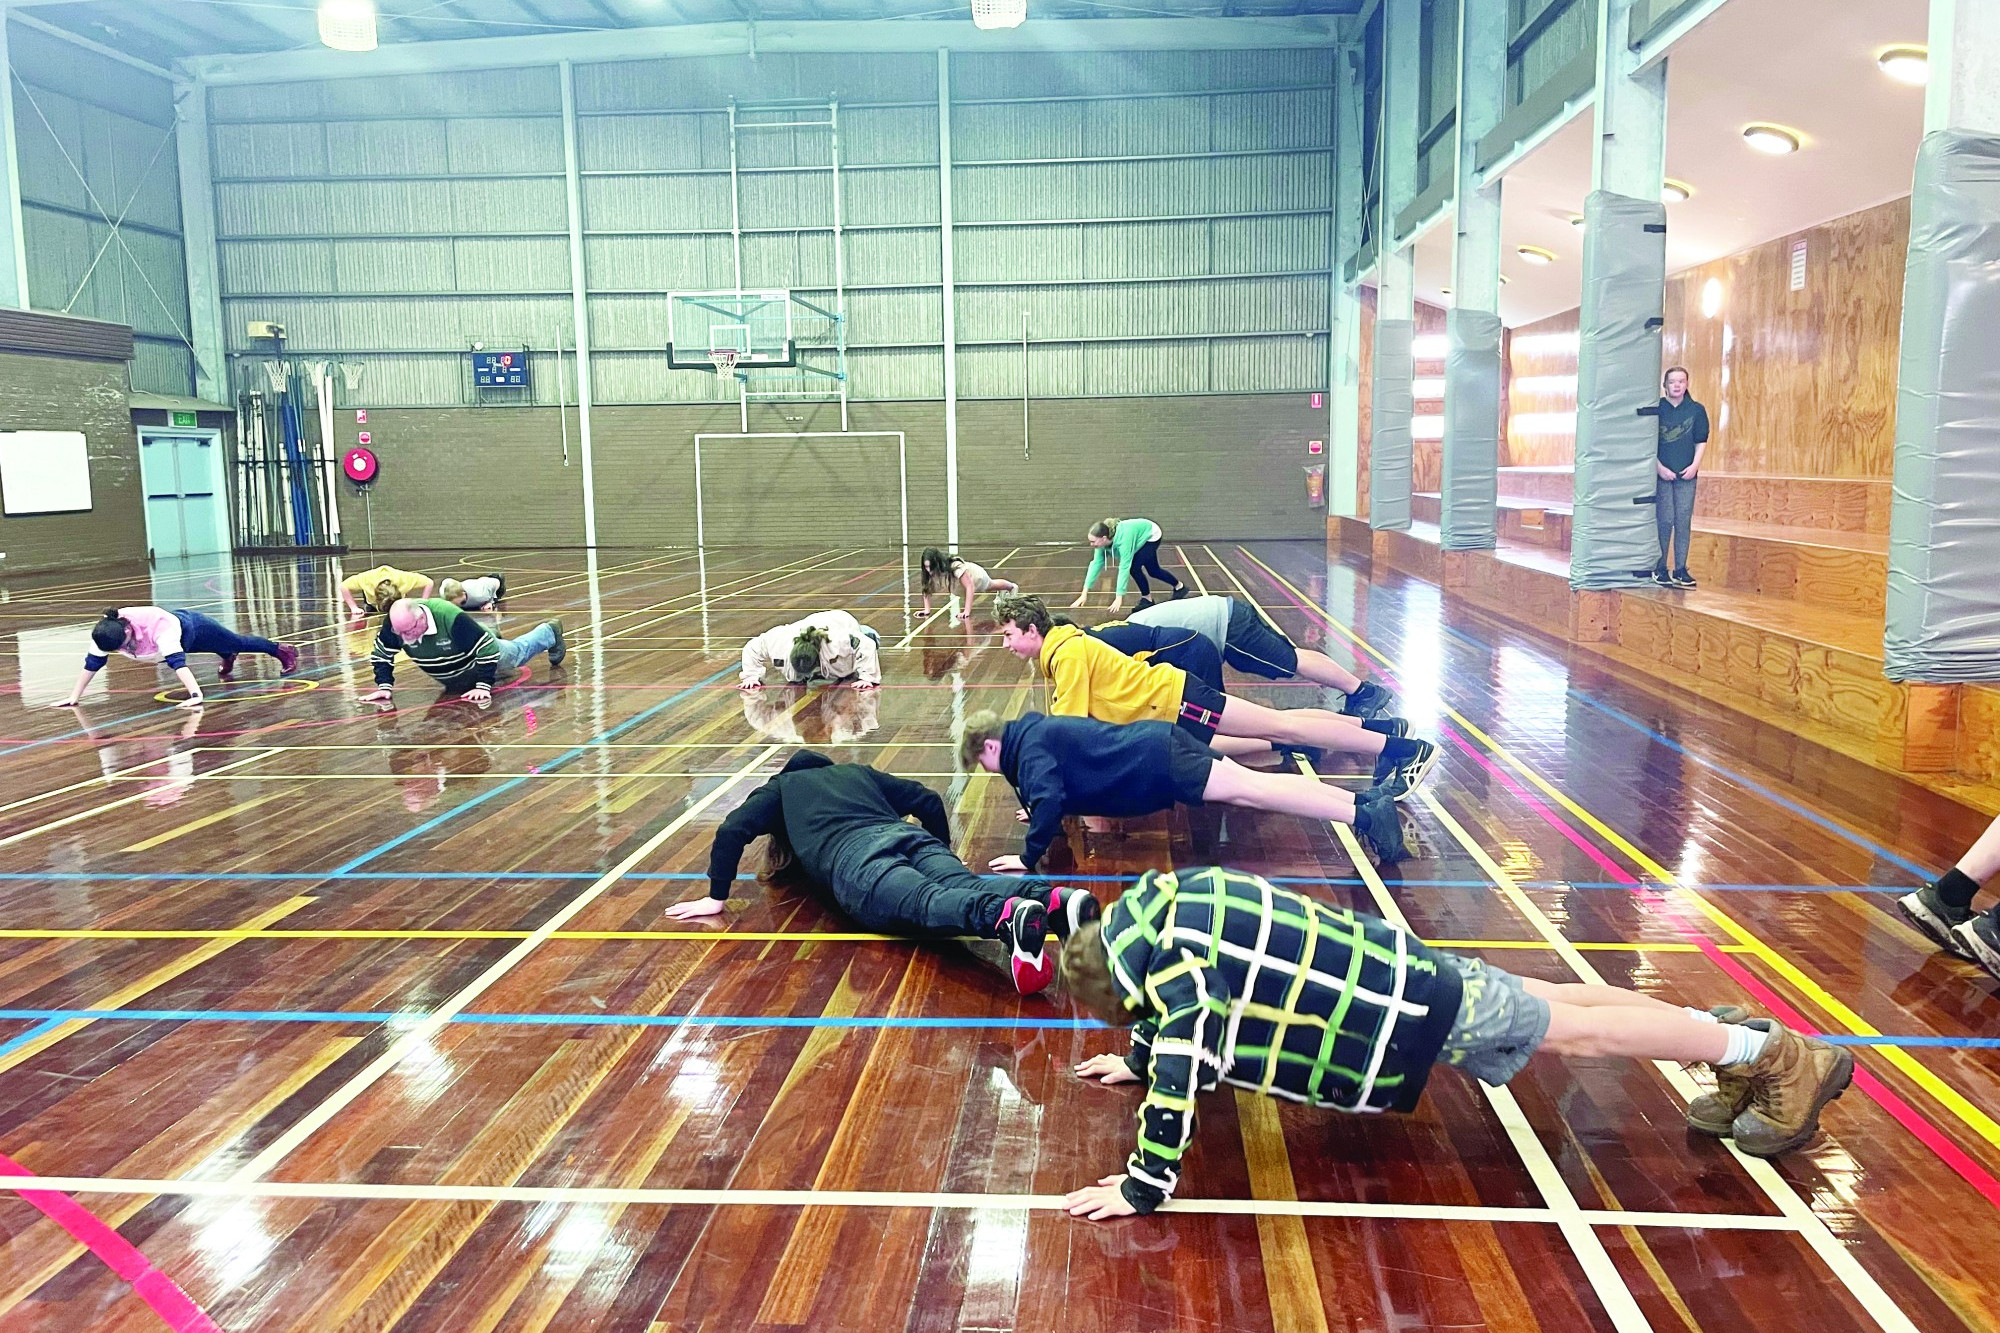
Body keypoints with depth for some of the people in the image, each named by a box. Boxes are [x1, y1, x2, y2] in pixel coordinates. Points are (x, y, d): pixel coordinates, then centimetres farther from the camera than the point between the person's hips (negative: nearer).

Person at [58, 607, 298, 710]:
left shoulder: (156, 627, -48)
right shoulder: (106, 633, -31)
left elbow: (177, 661, -55)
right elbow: (92, 662, -20)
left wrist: (195, 695, -62)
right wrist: (74, 697, -20)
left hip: (191, 628, -5)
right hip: (179, 631, 5)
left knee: (238, 643, 20)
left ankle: (283, 651, 46)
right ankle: (228, 659, 71)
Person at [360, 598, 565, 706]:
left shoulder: (452, 618, -48)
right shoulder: (395, 623, -33)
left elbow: (488, 649, -41)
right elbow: (381, 654, -16)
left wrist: (483, 686, -40)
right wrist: (384, 686, -26)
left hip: (485, 649, -4)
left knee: (517, 654, 26)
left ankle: (550, 632, 54)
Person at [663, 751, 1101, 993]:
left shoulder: (780, 787, 34)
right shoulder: (859, 773, 43)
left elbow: (732, 831, 19)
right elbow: (929, 801, 36)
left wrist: (717, 897, 26)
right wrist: (943, 858, 48)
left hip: (853, 858, -4)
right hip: (912, 839, 4)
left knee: (926, 903, -31)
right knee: (963, 888, -21)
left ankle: (1006, 915, -63)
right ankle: (1056, 900, -52)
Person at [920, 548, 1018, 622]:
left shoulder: (955, 567, -48)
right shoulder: (929, 572, -33)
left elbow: (970, 587, -47)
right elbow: (927, 589, -20)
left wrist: (967, 612, -53)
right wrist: (927, 610, -31)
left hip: (976, 576, -5)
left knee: (991, 584, 27)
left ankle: (1012, 586, 62)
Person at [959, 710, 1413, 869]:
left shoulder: (1029, 747, -13)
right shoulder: (1034, 729, 17)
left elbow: (1049, 797, -29)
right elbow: (1065, 783, 33)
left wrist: (1030, 855, -20)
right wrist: (1043, 811, 22)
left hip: (1159, 760, -9)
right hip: (1155, 747, 9)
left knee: (1250, 790, -16)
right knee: (1255, 785, 4)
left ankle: (1366, 816, -22)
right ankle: (1364, 800, 1)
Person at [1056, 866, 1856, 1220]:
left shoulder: (1178, 960, -26)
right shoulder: (1164, 906, 1)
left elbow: (1182, 1073, -31)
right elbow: (1170, 1016, 21)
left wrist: (1143, 1188, -23)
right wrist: (1136, 1062, 25)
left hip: (1410, 1006, -8)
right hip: (1393, 973, 8)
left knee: (1577, 1033, 6)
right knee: (1542, 1006, 23)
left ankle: (1778, 1056, 22)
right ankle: (1723, 1030, 39)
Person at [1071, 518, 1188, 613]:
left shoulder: (1123, 539, -46)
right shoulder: (1102, 541, -24)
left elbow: (1124, 567, -45)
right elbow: (1096, 563, -21)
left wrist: (1119, 598, -46)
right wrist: (1084, 593, -25)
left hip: (1151, 535, -8)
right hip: (1141, 537, 8)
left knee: (1134, 567, -20)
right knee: (1153, 571, 14)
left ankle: (1147, 598, 2)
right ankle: (1180, 587, 37)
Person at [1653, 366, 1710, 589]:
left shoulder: (1697, 410, 6)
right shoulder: (1656, 409, 0)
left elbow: (1701, 441, 9)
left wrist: (1695, 465, -5)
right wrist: (1659, 468, -10)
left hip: (1686, 475, 2)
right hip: (1661, 473, -2)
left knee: (1684, 522, 3)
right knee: (1665, 520, -4)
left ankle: (1680, 570, 8)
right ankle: (1660, 568, 5)